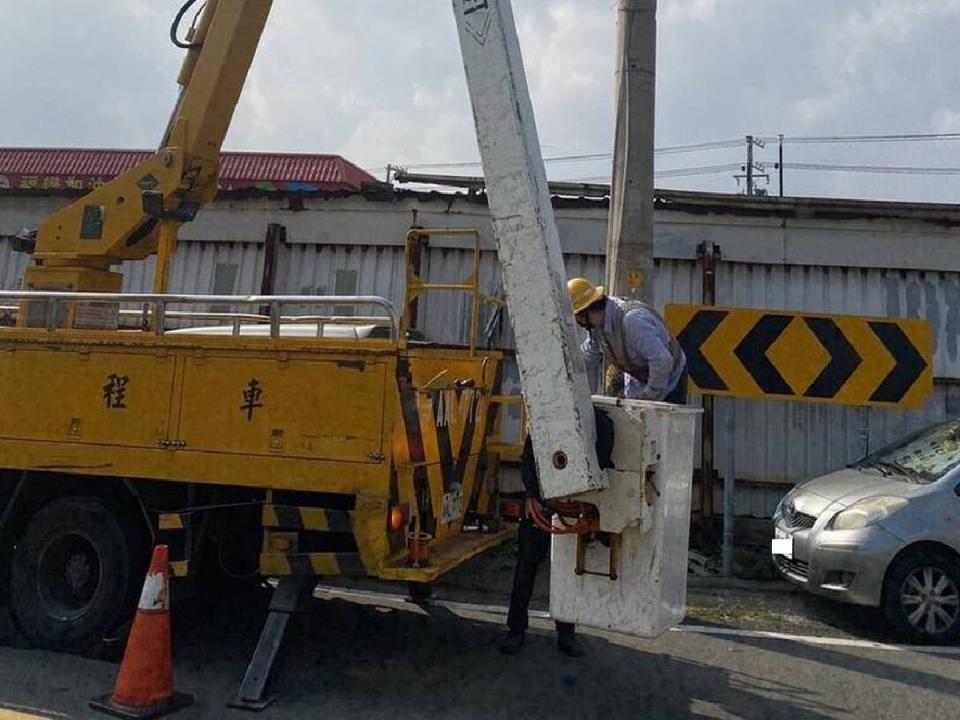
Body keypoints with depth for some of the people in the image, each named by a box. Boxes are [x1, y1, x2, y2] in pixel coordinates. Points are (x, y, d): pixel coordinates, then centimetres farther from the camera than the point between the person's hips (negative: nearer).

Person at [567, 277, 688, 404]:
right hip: (637, 382, 7)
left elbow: (662, 360, -38)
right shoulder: (598, 324, -8)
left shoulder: (633, 319, -35)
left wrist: (650, 396, -26)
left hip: (668, 380, -7)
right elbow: (589, 360, 8)